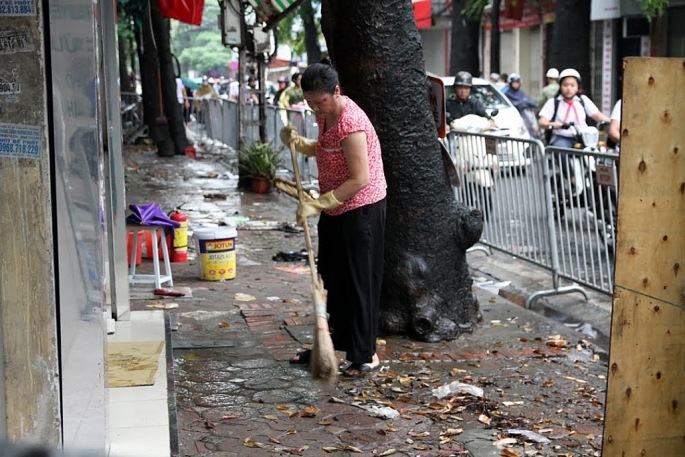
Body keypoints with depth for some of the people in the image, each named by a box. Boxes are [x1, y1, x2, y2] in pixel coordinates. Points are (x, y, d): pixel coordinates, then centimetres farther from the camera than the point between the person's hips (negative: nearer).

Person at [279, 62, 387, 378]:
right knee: (330, 278, 16)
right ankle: (328, 344, 28)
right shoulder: (324, 115, 5)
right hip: (334, 209, 10)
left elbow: (360, 179, -27)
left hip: (360, 209, -10)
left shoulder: (350, 122, -25)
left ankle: (365, 355, 8)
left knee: (358, 281, -3)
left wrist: (318, 205, -26)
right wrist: (298, 142, 4)